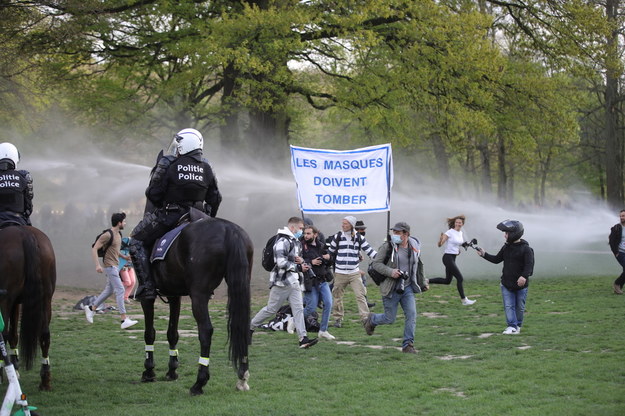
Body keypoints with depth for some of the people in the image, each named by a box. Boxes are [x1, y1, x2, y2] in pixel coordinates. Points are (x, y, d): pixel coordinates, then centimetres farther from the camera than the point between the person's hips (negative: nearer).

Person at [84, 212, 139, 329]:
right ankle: (124, 320, -13)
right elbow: (94, 249, -18)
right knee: (120, 290, -12)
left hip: (115, 265, 10)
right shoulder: (107, 235, -17)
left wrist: (124, 256, 16)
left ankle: (91, 308, 29)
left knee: (109, 290, 16)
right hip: (110, 266, -10)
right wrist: (97, 265, -24)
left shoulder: (118, 234, 11)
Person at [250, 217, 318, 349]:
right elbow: (281, 263, -23)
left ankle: (303, 338, -6)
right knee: (271, 309, 0)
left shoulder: (296, 242, 16)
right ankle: (250, 327, 17)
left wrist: (301, 261, 3)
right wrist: (299, 267, -19)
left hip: (293, 282, 9)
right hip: (281, 282, -9)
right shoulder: (283, 241, -16)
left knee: (298, 308, -1)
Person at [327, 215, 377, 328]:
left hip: (354, 273, -1)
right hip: (340, 273, 1)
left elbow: (369, 250, 3)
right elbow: (330, 252, 14)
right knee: (337, 296, 7)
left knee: (360, 295, -9)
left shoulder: (359, 238, 3)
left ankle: (365, 318, -9)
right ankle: (338, 318, 21)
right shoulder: (337, 237, 3)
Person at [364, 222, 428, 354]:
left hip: (407, 287, 4)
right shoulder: (388, 246, -10)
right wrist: (390, 272, -24)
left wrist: (422, 283, 24)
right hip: (391, 289, -4)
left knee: (411, 315, -9)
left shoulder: (414, 247, 5)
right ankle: (371, 319, 35)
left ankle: (408, 345, 0)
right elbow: (376, 263, -10)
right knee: (390, 318, 3)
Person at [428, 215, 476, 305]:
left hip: (453, 258, 9)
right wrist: (441, 238, -35)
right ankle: (464, 300, -2)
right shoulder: (450, 232, -12)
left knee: (447, 281, 13)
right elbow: (440, 244, -14)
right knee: (460, 278, -9)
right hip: (448, 257, -9)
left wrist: (464, 245, 7)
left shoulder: (461, 233, 11)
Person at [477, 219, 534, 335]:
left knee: (520, 307, 8)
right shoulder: (506, 247, 7)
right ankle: (512, 326, -6)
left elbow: (529, 264, -20)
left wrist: (524, 276, -36)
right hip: (507, 284, 5)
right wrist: (484, 254, 7)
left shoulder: (526, 249, -12)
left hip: (521, 283, -4)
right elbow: (497, 259, 17)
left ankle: (518, 325, 24)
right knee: (508, 306, -5)